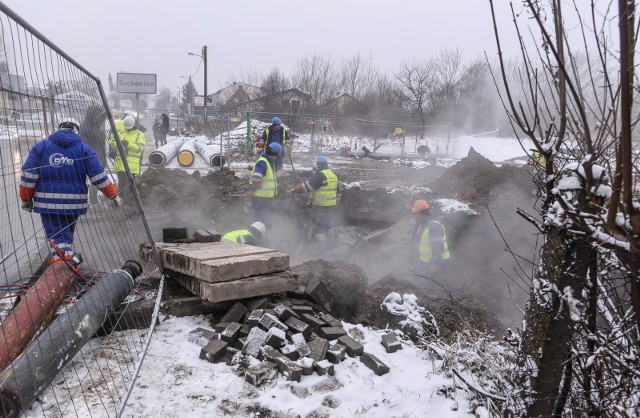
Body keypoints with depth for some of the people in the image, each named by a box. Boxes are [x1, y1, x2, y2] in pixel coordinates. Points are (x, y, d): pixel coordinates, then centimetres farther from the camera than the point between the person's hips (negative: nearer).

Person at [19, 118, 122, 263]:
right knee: (67, 233, 20)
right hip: (74, 203, 1)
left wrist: (26, 199, 9)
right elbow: (99, 177, -3)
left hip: (47, 202, -1)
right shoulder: (84, 149, 2)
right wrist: (114, 195, 6)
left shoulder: (41, 147, 2)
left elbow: (28, 176, -1)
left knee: (58, 238, 1)